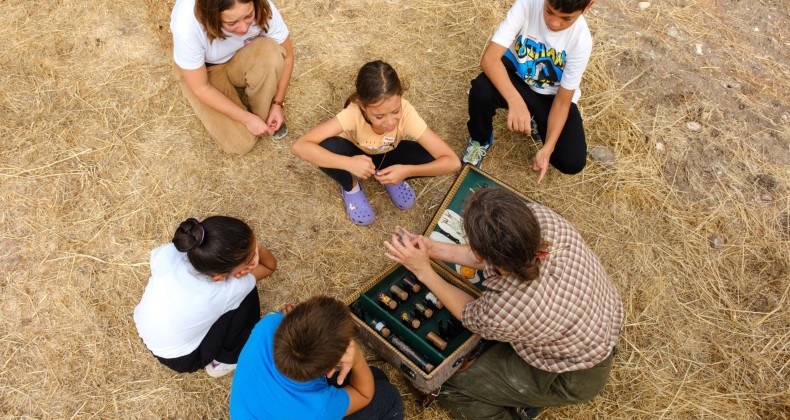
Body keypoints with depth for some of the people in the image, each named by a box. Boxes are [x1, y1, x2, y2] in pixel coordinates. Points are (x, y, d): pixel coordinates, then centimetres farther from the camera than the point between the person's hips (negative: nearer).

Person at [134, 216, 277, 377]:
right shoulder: (231, 289, -35)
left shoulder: (168, 253, -30)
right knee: (248, 295, -9)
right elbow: (271, 266, -14)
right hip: (182, 359, -4)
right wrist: (260, 250, -36)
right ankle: (224, 360, 9)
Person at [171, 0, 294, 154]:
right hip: (204, 69, -2)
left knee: (270, 52, -33)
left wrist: (277, 104, -16)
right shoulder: (187, 24, -38)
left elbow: (286, 56, -13)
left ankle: (265, 116, -8)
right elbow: (201, 88, -25)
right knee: (241, 143, -18)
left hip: (243, 60, 2)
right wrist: (247, 118, -23)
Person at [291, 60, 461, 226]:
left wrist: (406, 171, -46)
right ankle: (350, 186, -2)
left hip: (388, 155, 1)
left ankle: (390, 176, 4)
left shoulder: (406, 112, -35)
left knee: (430, 158, -27)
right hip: (357, 156, -1)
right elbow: (299, 146, -44)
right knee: (326, 148, -35)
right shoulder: (353, 113, -38)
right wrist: (349, 163, -52)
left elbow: (453, 162, -35)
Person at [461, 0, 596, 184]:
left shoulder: (581, 40, -25)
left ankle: (535, 121, 14)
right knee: (481, 90, -35)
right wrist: (515, 101, -49)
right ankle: (480, 139, -1)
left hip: (551, 96, 1)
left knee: (572, 162, -17)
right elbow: (489, 58, -34)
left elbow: (562, 101, -18)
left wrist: (548, 148, -30)